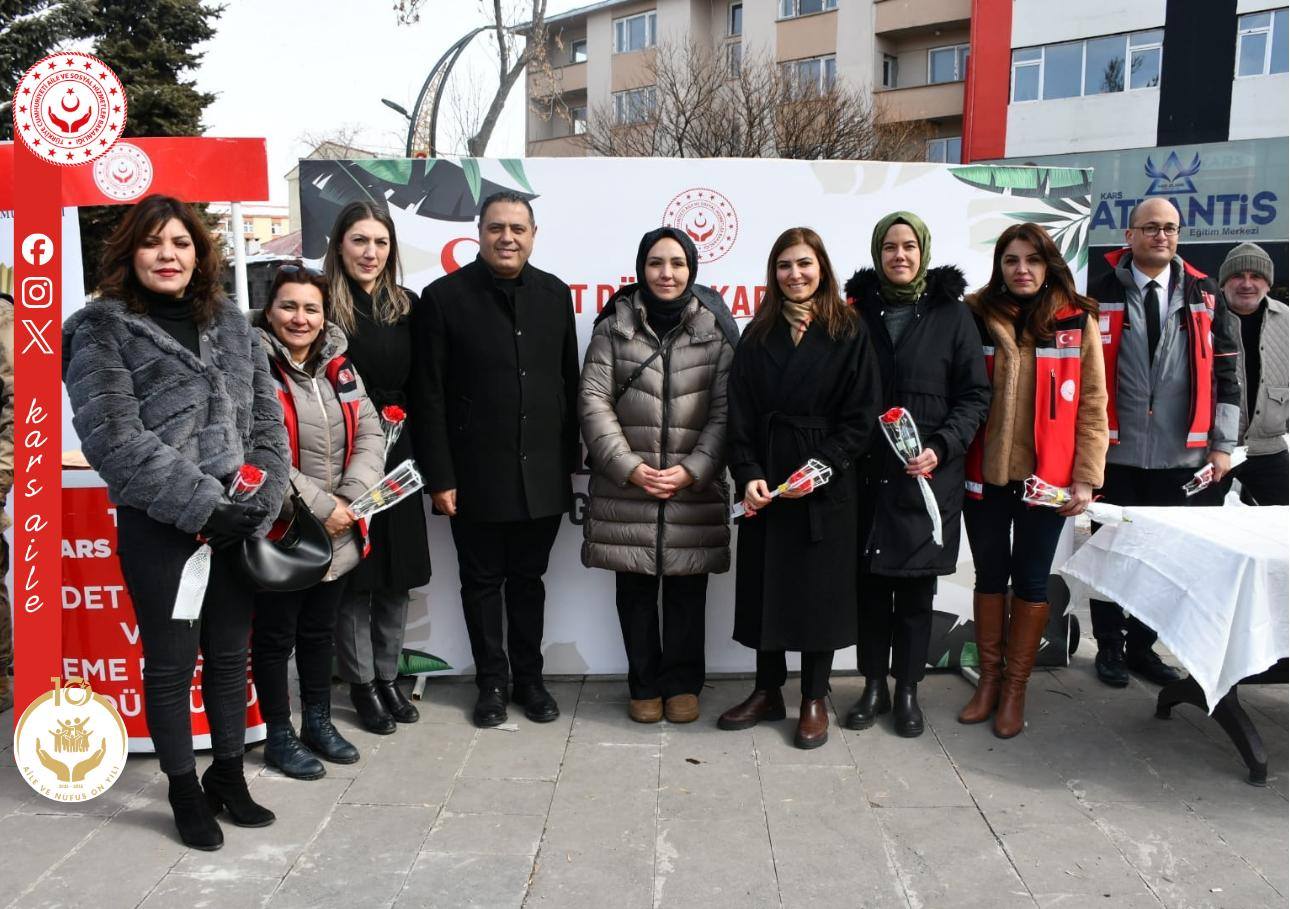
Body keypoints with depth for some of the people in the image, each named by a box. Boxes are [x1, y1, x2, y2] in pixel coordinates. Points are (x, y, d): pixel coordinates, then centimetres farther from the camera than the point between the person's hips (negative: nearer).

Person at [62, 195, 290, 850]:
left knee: (230, 653, 14)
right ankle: (185, 791, 25)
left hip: (237, 522, 4)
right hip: (159, 527, -4)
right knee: (171, 663, 8)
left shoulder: (230, 322, 11)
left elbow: (266, 418, 7)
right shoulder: (101, 330, -4)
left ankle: (228, 774, 31)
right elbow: (115, 440, -14)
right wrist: (204, 505, -18)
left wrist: (260, 502, -7)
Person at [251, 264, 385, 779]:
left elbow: (370, 434, 3)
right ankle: (279, 736, 27)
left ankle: (319, 722, 37)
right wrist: (319, 507, -20)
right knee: (276, 636, 10)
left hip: (337, 534, 6)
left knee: (320, 631, 20)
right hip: (280, 533, -6)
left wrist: (351, 497, -12)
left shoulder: (339, 367, 7)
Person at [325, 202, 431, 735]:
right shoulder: (323, 307, -7)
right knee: (354, 576, 4)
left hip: (399, 459, 5)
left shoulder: (406, 307, 7)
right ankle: (361, 685, 19)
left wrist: (418, 452, 3)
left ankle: (388, 676, 26)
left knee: (398, 575, 11)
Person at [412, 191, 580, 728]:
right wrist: (439, 477, -9)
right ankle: (492, 681, 26)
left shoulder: (555, 294, 6)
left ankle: (529, 676, 29)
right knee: (482, 582, 11)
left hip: (542, 475, 3)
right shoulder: (444, 297, -4)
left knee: (528, 579, 14)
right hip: (476, 476, -2)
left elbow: (568, 383, 9)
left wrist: (569, 459, 7)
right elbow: (429, 396, -6)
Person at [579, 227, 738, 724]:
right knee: (635, 589, 7)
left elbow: (725, 410, -1)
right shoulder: (615, 325, 4)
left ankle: (682, 683, 25)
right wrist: (628, 466, -10)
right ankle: (645, 685, 24)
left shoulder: (716, 329, 3)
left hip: (695, 488, 0)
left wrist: (692, 470, -11)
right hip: (626, 486, 0)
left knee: (687, 590, 7)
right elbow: (593, 400, -1)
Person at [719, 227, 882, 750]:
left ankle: (815, 700, 19)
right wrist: (748, 475, -10)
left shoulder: (849, 333, 0)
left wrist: (821, 467, -16)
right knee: (765, 584, 8)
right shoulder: (757, 335, 7)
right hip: (765, 481, 3)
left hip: (827, 485, -2)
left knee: (819, 586, 5)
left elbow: (861, 415, -5)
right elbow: (740, 415, 2)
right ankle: (767, 692, 23)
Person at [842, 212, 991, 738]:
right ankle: (873, 686, 22)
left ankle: (907, 690, 21)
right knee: (869, 583, 6)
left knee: (916, 587, 6)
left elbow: (975, 394, 1)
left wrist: (941, 448, -12)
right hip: (866, 473, 1)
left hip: (928, 476, -1)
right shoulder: (859, 311, 6)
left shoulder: (951, 315, 3)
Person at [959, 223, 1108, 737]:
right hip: (986, 473, 1)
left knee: (1031, 580, 8)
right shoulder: (977, 318, 0)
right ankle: (989, 679, 27)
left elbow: (1092, 405, 0)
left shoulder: (1078, 322, -1)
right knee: (989, 576, 12)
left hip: (1047, 476, -1)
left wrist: (1086, 478, -5)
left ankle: (1015, 688, 22)